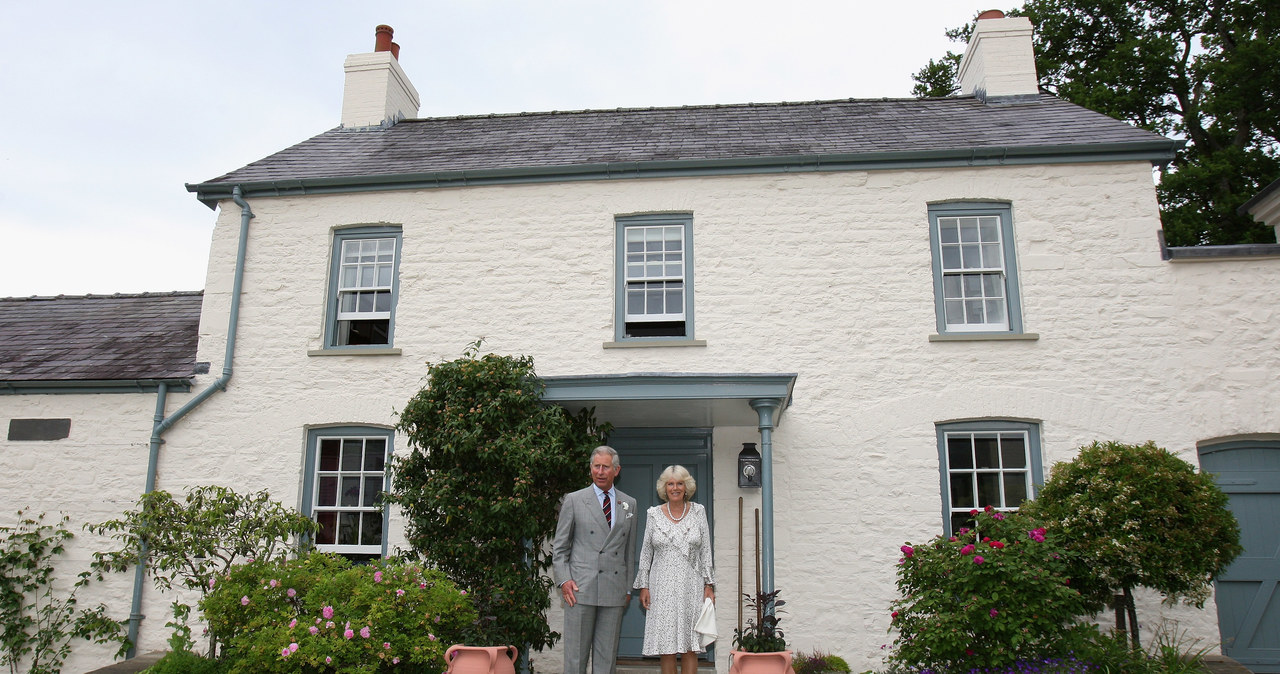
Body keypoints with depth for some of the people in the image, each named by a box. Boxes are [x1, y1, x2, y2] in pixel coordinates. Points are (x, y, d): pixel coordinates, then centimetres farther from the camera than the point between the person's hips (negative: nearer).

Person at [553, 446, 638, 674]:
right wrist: (564, 580, -6)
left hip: (614, 591, 3)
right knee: (576, 653, 0)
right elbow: (559, 546, 5)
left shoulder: (629, 504, 12)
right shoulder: (574, 500, 4)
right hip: (581, 588, -2)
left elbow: (630, 550, 16)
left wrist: (628, 588, 13)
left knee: (607, 656, 6)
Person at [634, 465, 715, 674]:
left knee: (690, 647, 1)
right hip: (662, 587, 0)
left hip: (691, 585, 0)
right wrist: (643, 586, 3)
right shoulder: (654, 514, 5)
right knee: (666, 646, 1)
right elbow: (646, 553, 8)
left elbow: (706, 551, 6)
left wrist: (709, 585, 1)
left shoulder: (698, 512, 6)